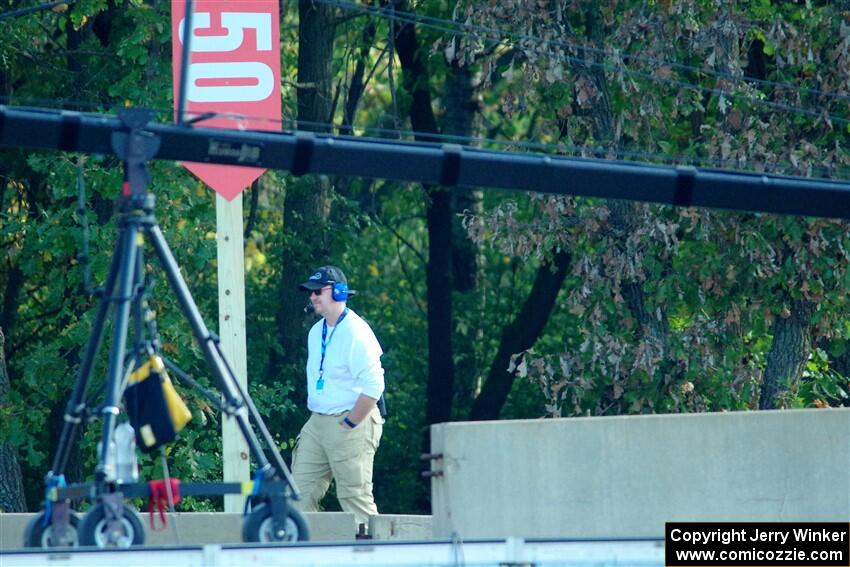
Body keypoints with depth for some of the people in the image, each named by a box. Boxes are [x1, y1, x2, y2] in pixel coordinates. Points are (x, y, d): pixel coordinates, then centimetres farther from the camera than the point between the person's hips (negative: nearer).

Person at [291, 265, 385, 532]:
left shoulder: (356, 333, -14)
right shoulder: (316, 332, 14)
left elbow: (374, 386, -20)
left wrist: (349, 424, -17)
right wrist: (316, 417, 13)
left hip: (350, 424, -9)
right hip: (317, 422, 9)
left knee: (355, 496, -7)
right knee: (300, 491, 3)